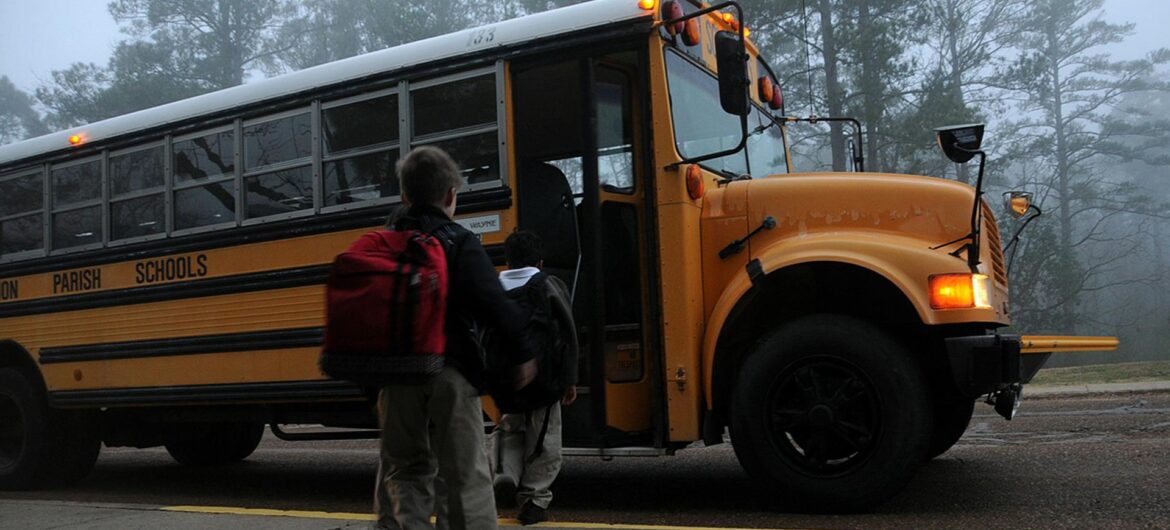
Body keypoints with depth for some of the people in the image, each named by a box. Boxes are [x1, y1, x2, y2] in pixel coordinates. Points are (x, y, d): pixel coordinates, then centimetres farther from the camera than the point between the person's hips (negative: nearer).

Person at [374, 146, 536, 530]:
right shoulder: (459, 243, -7)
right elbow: (495, 304, -16)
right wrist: (521, 352, -6)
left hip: (396, 374, 5)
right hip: (450, 372, -4)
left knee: (402, 470, 15)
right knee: (465, 473, 2)